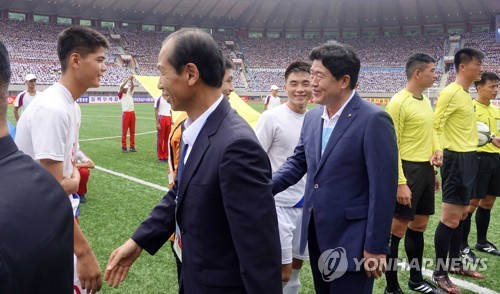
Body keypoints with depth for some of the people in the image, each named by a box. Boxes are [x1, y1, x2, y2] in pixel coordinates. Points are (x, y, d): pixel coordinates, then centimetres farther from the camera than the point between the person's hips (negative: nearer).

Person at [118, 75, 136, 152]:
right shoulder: (121, 94, 0)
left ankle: (132, 146, 13)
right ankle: (124, 147, 4)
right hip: (125, 113, -5)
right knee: (124, 131, 0)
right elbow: (121, 86, -15)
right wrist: (128, 78, -16)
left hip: (132, 113, 5)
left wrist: (131, 80, -18)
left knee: (132, 131, 7)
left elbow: (132, 87, -2)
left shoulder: (130, 93, 13)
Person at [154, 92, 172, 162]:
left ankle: (166, 156, 15)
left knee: (167, 138, 7)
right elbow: (156, 112, -6)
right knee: (160, 138, 1)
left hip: (168, 119, 6)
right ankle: (160, 156, 8)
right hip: (161, 119, -6)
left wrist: (171, 120, 12)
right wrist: (157, 123, -11)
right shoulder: (159, 99, -6)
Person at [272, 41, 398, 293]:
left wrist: (375, 247, -15)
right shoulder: (312, 117, 5)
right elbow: (298, 162, 14)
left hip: (351, 240, -7)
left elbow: (383, 187, -17)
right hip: (316, 234, 7)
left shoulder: (373, 120, -17)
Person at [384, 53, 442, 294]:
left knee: (419, 225, 17)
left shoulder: (425, 101, 12)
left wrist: (437, 150, 4)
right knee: (398, 228, -1)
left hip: (426, 170, 9)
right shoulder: (399, 102, -15)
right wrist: (400, 183, -21)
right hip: (408, 170, -9)